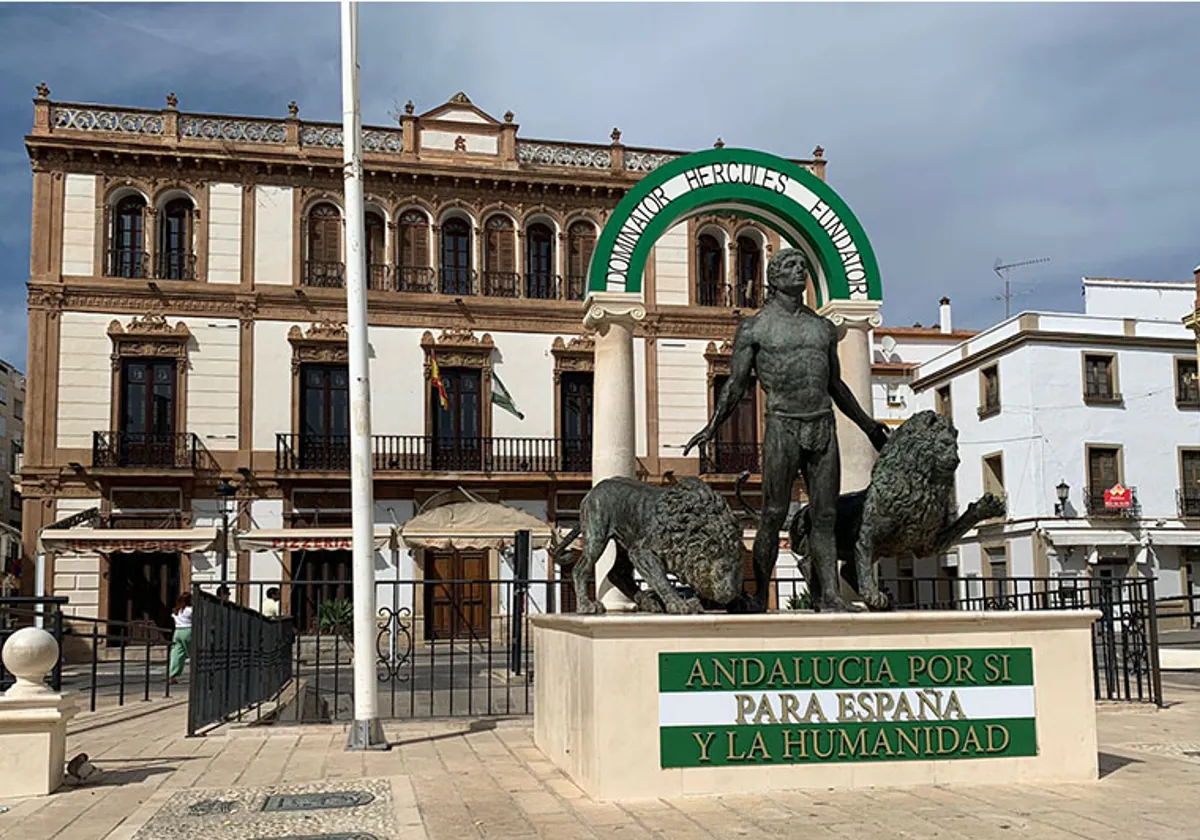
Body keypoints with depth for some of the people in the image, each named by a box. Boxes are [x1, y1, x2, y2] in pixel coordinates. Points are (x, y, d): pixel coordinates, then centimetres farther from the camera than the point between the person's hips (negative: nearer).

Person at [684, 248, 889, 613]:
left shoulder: (824, 327, 17)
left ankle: (830, 595, 5)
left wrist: (868, 426, 28)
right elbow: (736, 384, 1)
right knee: (773, 515, -4)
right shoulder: (754, 328, 4)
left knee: (825, 515, 3)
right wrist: (712, 427, -12)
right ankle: (760, 597, 3)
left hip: (824, 426, 4)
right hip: (782, 427, -4)